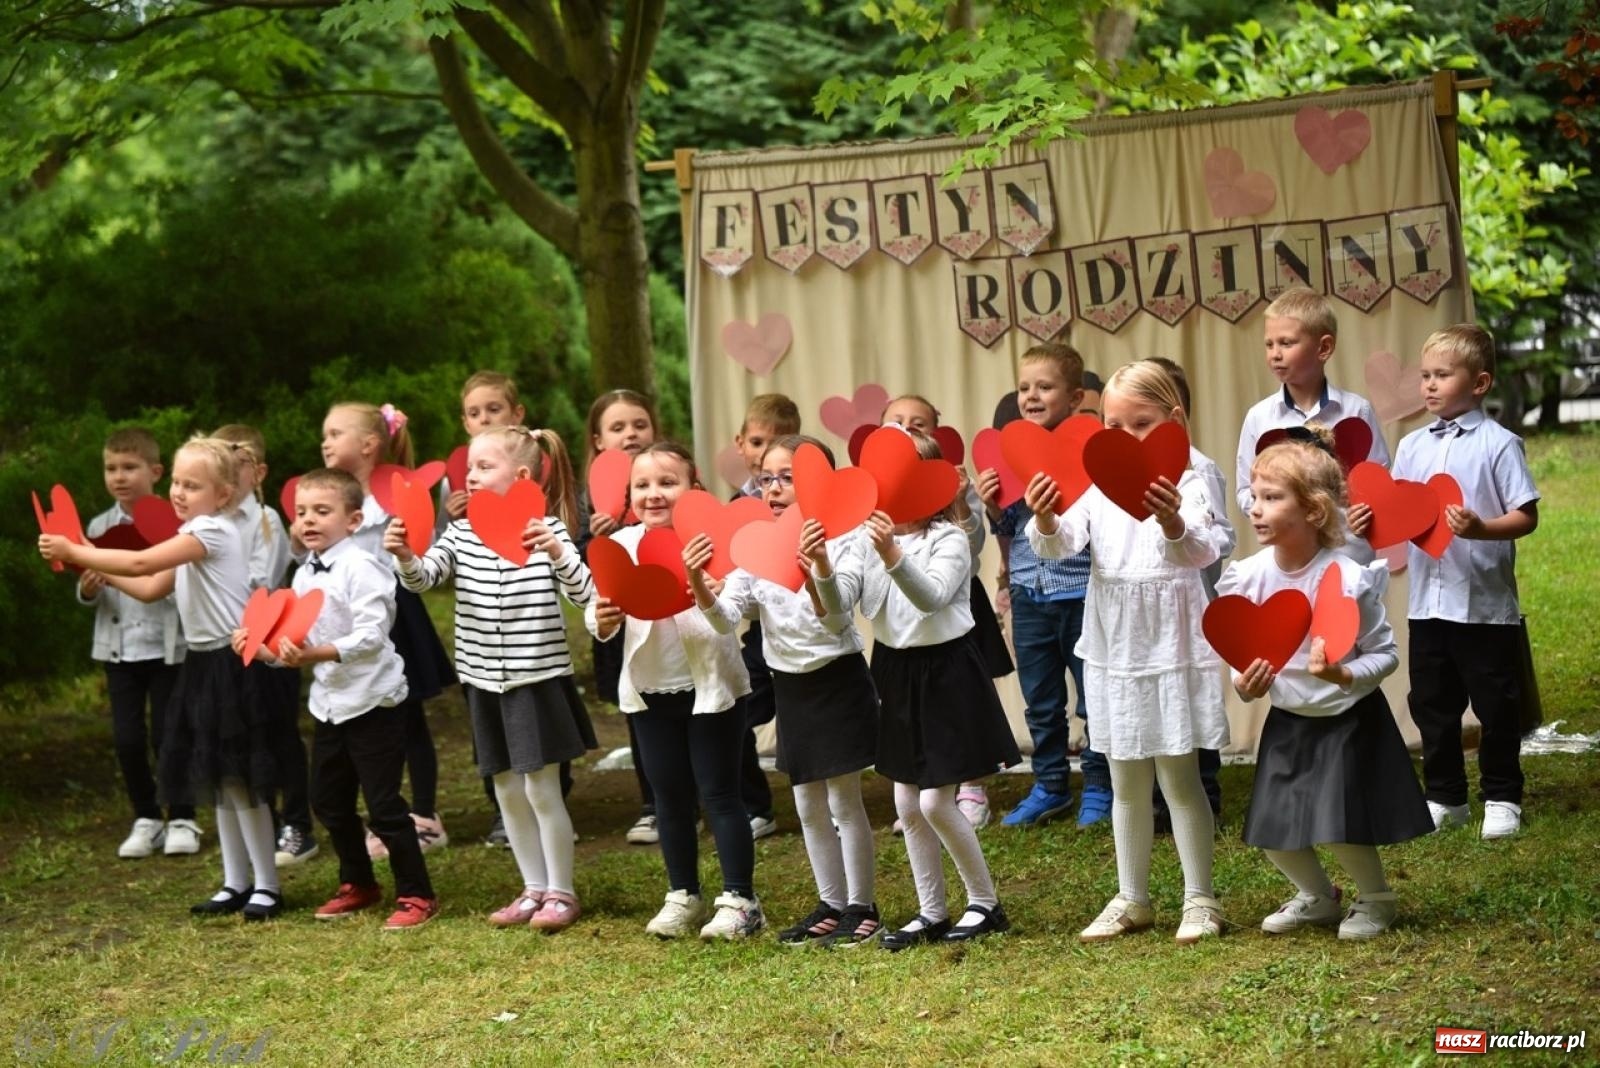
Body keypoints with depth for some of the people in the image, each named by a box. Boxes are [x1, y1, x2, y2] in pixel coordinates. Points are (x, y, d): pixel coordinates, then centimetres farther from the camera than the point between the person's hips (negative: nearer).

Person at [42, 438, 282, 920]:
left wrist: (74, 552, -20)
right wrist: (94, 568, 8)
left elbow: (141, 563, -26)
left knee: (238, 777, -6)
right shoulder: (195, 536, 13)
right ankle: (236, 882, 19)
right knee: (220, 779, 12)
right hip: (203, 663, 10)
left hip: (231, 664, -10)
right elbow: (151, 589, 15)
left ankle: (266, 885, 2)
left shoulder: (213, 531, -18)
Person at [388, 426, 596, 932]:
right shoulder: (462, 533, 4)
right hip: (484, 679, 5)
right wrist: (405, 556, -25)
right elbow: (422, 578, -5)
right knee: (507, 789, 11)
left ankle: (561, 892, 10)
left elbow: (585, 595, -17)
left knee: (541, 788, -2)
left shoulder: (547, 530, -9)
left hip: (538, 676, -5)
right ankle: (534, 888, 23)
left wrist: (557, 553, -33)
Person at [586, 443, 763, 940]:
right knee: (669, 796, 13)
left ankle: (740, 900, 8)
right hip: (650, 690, 4)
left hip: (709, 688, -4)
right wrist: (602, 620, -25)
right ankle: (683, 897, 24)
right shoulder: (621, 546, -2)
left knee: (719, 794, 0)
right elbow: (598, 616, -3)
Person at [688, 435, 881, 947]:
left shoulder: (839, 540, -14)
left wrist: (816, 569, -43)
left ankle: (862, 907, 10)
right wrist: (698, 584, -29)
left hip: (838, 679, -5)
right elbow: (725, 620, -10)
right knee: (808, 805, 12)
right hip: (791, 686, 5)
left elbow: (833, 620, -25)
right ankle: (831, 904, 23)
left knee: (844, 799, -1)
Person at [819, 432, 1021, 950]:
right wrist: (823, 567, -32)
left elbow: (932, 597, -33)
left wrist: (893, 557, -48)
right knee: (907, 805, 9)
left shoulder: (949, 540, -15)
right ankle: (930, 913, 21)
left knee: (935, 802, -7)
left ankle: (986, 904, 10)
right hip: (897, 673, 6)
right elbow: (837, 605, -12)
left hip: (945, 671, -6)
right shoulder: (866, 538, 0)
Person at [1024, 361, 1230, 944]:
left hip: (1172, 645, -4)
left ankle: (1200, 900, 11)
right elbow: (1061, 545, -10)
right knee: (1125, 782, 13)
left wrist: (1173, 523, -46)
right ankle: (1131, 899, 23)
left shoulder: (1184, 484, -9)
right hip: (1113, 648, 4)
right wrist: (1045, 520, -33)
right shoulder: (1096, 486, 1)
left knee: (1178, 776, 1)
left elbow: (1200, 550, -24)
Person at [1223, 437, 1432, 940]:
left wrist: (1343, 675, -30)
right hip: (1288, 720, 5)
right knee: (1272, 829, 4)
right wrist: (1244, 686, -18)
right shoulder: (1249, 578, -10)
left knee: (1342, 826, -11)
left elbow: (1385, 654, -13)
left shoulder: (1348, 580, -22)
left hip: (1348, 720, -5)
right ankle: (1317, 896, 34)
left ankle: (1375, 899, 20)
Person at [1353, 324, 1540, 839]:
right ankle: (1445, 797, 24)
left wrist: (1481, 529, -26)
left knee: (1494, 704, 4)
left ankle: (1502, 797, 18)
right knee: (1431, 703, 12)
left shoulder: (1498, 444, -8)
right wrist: (1370, 522, -9)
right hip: (1427, 599, 5)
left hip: (1485, 600, -5)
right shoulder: (1412, 445, 8)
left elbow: (1526, 516, -11)